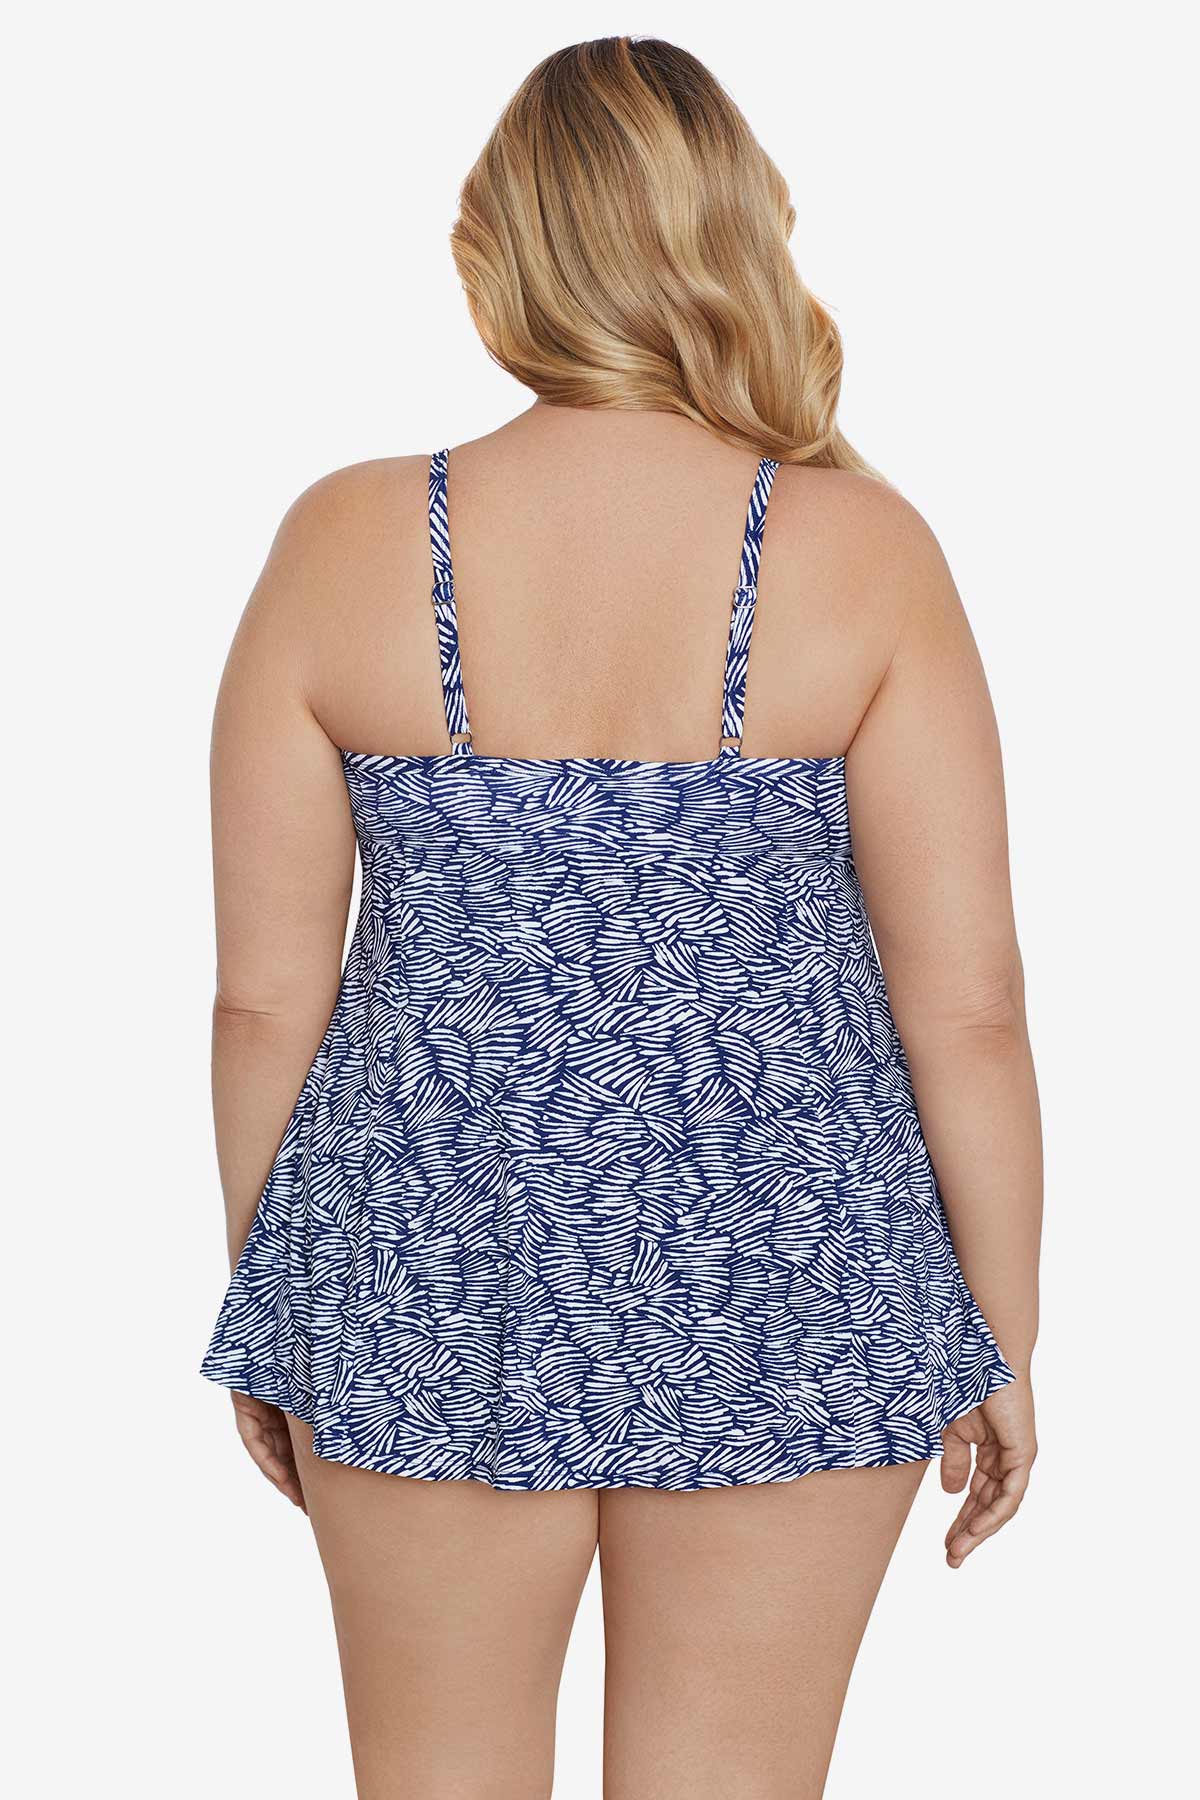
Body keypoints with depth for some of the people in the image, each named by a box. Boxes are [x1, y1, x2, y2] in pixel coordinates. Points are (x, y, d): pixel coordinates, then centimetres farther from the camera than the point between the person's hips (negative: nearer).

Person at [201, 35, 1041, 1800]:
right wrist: (1002, 1336, 3)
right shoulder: (860, 549, -10)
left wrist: (270, 1298, 11)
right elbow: (969, 1000, -9)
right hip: (780, 1293, 0)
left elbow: (265, 995, -3)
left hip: (431, 1272, 1)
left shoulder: (346, 542, -7)